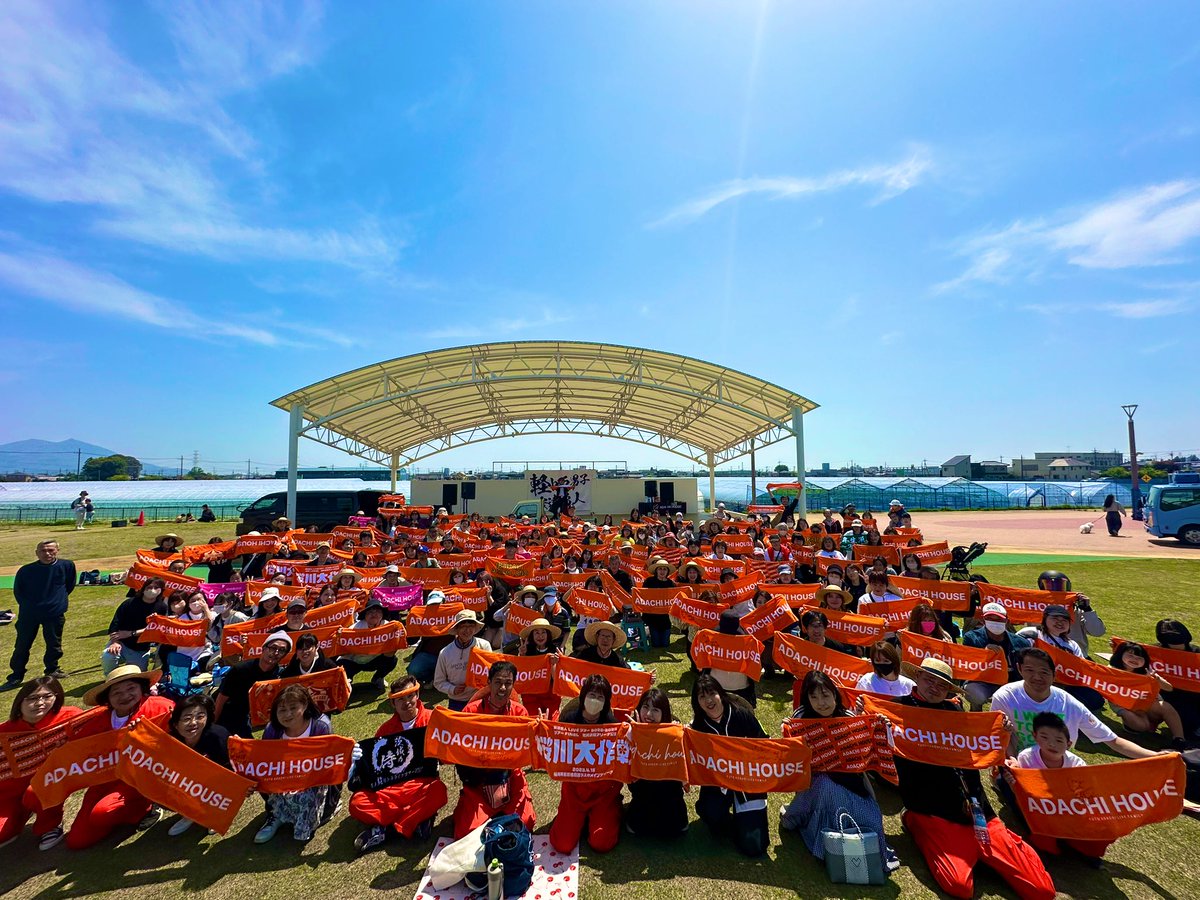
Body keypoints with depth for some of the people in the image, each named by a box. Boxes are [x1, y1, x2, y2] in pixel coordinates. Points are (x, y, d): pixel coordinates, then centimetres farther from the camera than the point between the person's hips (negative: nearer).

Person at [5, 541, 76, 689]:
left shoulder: (67, 565, -7)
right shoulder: (26, 570, -7)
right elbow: (17, 590, 8)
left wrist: (58, 599, 10)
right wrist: (26, 605, 3)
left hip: (55, 613, 0)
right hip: (28, 614, 0)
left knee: (54, 644, 10)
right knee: (22, 645, 6)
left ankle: (52, 670, 28)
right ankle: (16, 677, 21)